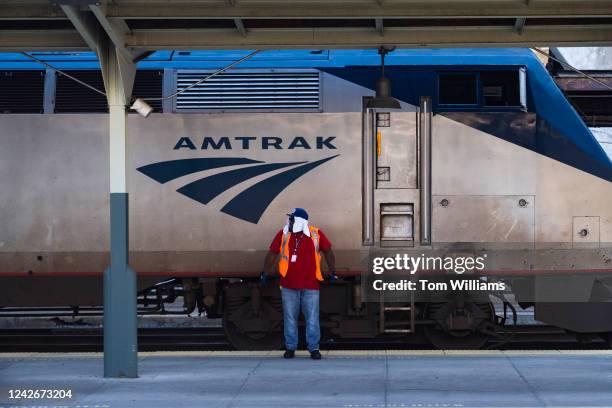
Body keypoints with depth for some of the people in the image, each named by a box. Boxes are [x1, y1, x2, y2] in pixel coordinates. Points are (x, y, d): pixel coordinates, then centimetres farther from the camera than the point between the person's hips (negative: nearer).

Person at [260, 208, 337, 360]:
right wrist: (265, 272, 7)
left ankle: (314, 348, 7)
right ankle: (290, 348, 13)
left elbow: (328, 251, 11)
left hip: (310, 286, -1)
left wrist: (332, 271, 10)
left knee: (312, 318, 0)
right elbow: (272, 253, 10)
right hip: (289, 285, 1)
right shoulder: (283, 234, 3)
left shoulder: (316, 234, 1)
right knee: (290, 318, 5)